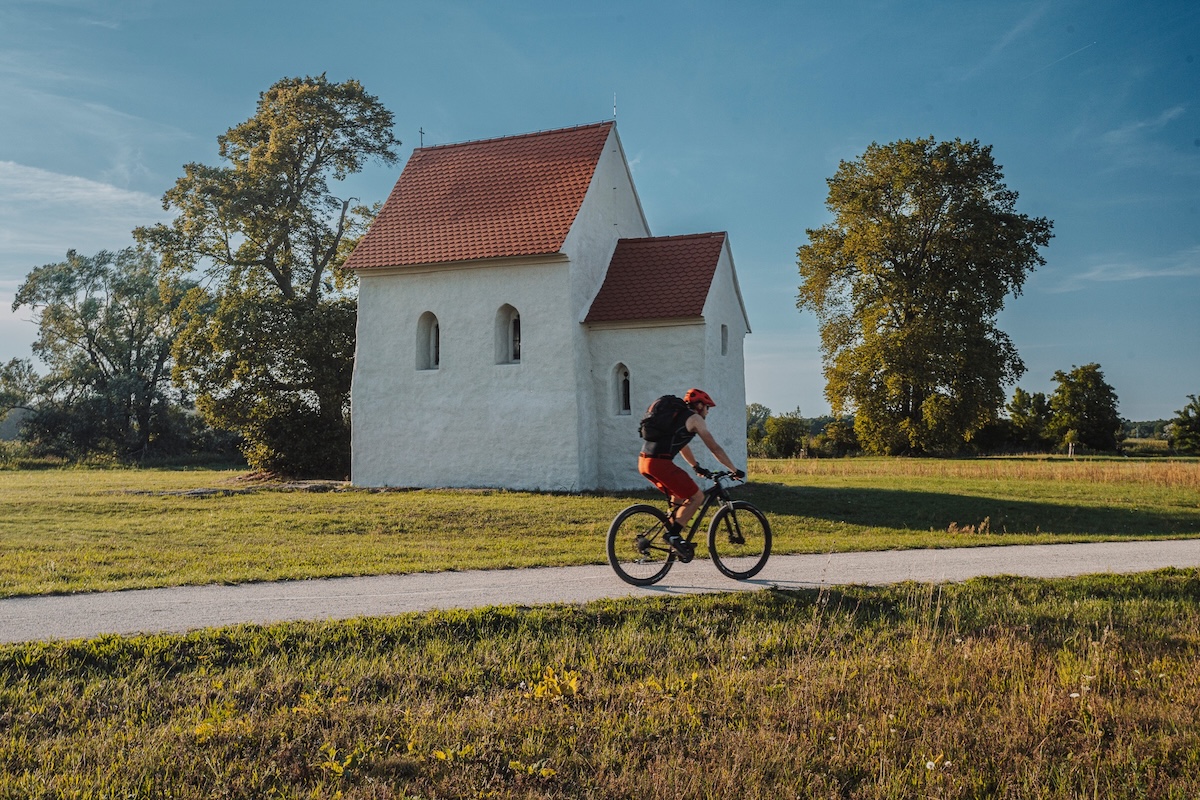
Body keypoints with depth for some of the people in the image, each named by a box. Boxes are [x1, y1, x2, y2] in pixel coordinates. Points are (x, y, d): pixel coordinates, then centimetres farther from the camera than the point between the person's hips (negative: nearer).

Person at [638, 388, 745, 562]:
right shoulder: (694, 418, 4)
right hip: (660, 463, -9)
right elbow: (715, 448, 4)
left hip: (644, 462, 9)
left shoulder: (677, 416, 28)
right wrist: (734, 470, 10)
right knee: (697, 496, 2)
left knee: (680, 496, 25)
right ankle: (673, 535, -5)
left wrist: (697, 467, 45)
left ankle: (673, 534, 20)